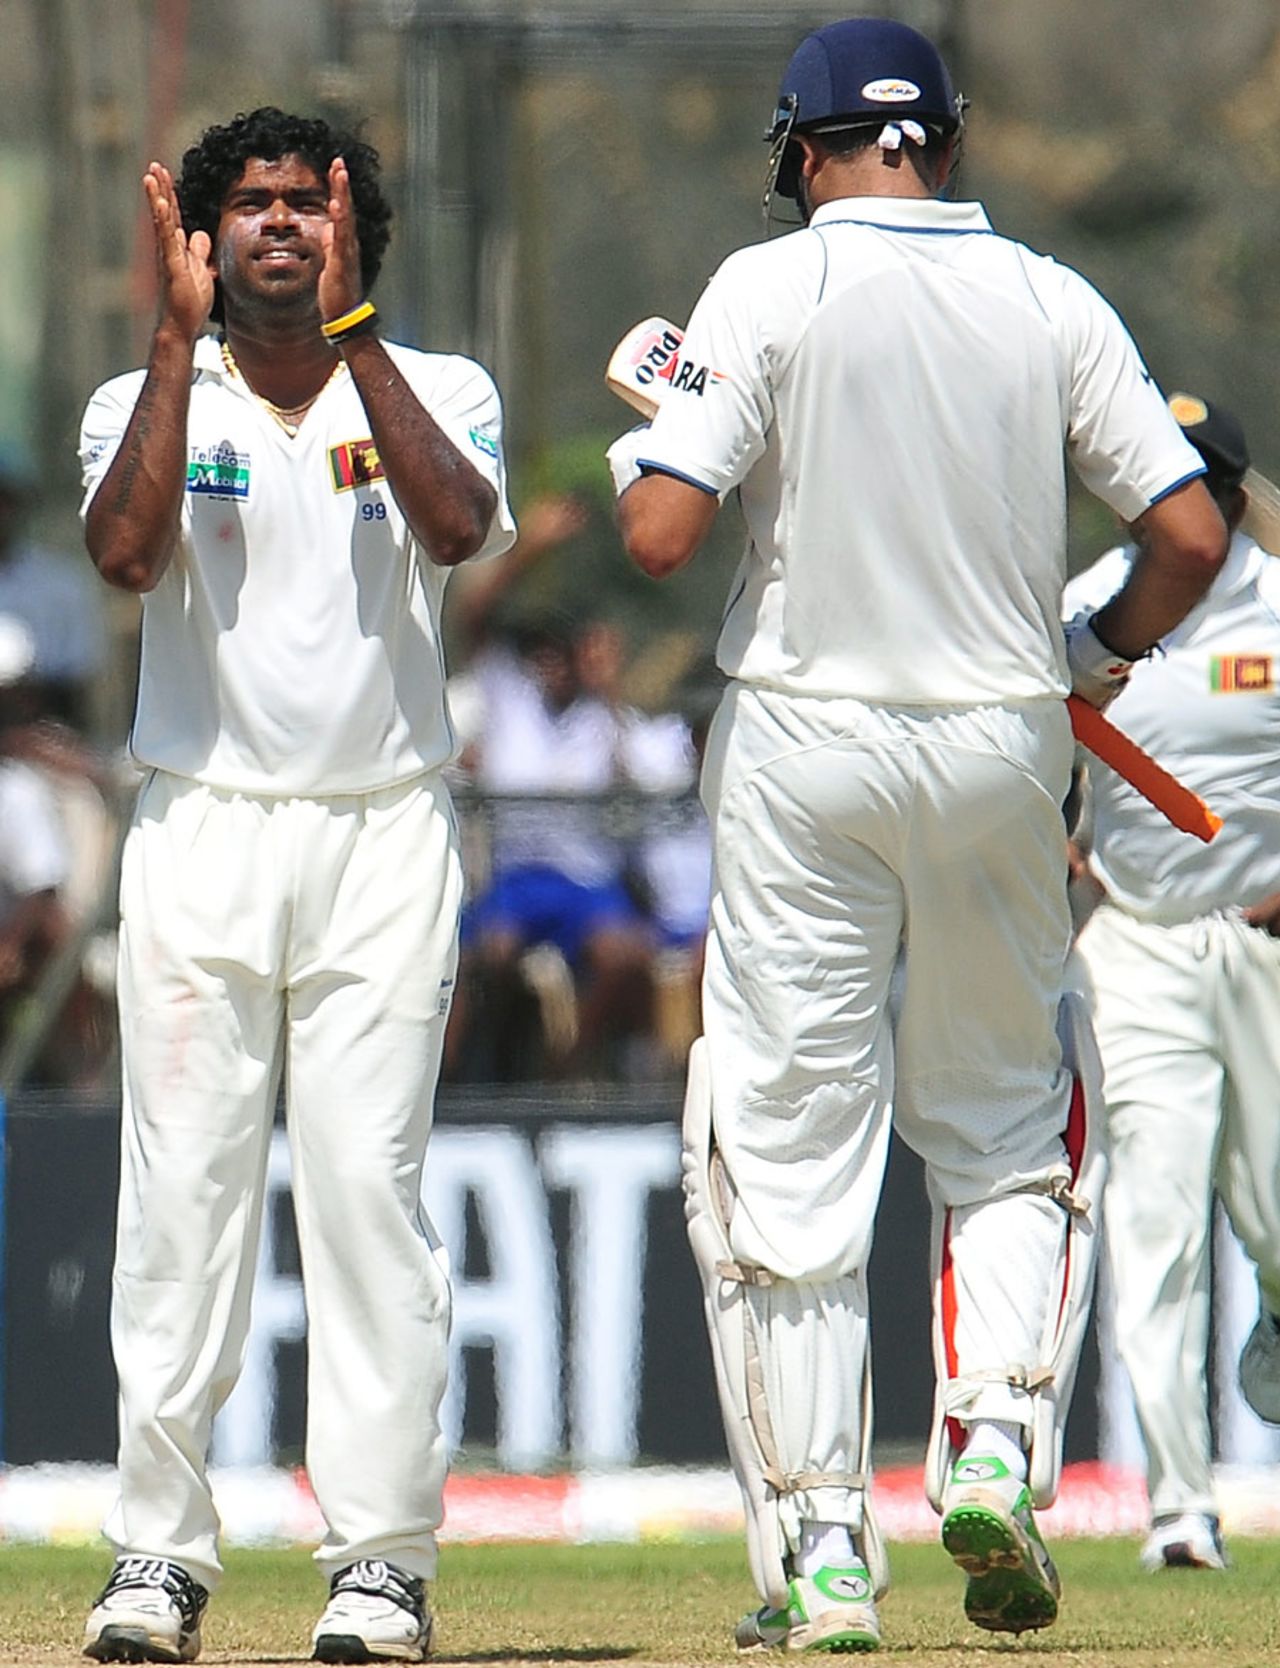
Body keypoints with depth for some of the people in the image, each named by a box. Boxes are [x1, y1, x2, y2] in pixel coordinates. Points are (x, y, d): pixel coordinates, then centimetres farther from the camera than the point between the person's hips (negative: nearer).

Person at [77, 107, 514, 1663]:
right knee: (181, 1195, -3)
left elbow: (457, 526, -16)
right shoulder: (144, 403, 7)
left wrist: (347, 327, -16)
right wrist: (180, 337, -14)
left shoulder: (436, 392, 7)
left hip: (382, 843, -1)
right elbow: (126, 551, -14)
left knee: (368, 1189, -6)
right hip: (199, 834, 1)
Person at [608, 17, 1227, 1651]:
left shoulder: (772, 289, -7)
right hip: (1001, 748, 3)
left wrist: (639, 446, 8)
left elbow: (661, 534, -14)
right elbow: (1191, 533, -2)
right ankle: (998, 1434, -3)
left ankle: (819, 1552, 0)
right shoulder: (1051, 304, 2)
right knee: (1007, 1121, 18)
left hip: (806, 749, -3)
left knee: (790, 1152, 2)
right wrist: (1095, 653, 16)